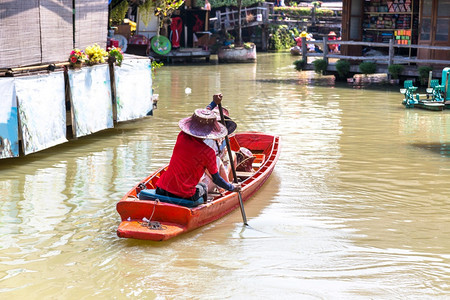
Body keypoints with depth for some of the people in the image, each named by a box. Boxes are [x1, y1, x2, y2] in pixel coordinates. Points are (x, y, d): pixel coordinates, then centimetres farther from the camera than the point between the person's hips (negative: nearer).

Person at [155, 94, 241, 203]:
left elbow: (201, 120, 15)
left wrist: (214, 103, 16)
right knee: (203, 187, 31)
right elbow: (216, 179, -1)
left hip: (161, 190, 2)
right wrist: (232, 188, 14)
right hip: (185, 195, -2)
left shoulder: (182, 137, -2)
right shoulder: (208, 152, -13)